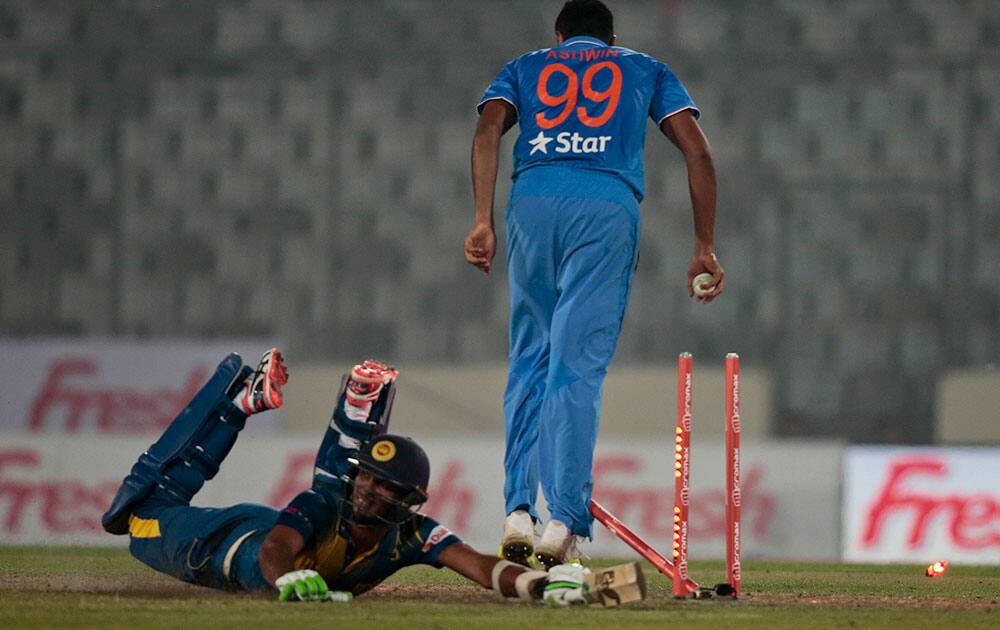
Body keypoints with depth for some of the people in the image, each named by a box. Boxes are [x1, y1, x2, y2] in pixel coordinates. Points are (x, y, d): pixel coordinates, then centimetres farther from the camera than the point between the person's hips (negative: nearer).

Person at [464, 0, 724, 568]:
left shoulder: (527, 68, 27)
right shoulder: (645, 69, 28)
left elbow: (489, 127, 6)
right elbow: (698, 152, 14)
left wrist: (484, 220, -3)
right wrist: (705, 247, 13)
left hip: (533, 201, 1)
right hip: (609, 203, -1)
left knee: (529, 361, 13)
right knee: (577, 367, -6)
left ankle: (520, 509, 1)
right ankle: (566, 525, -16)